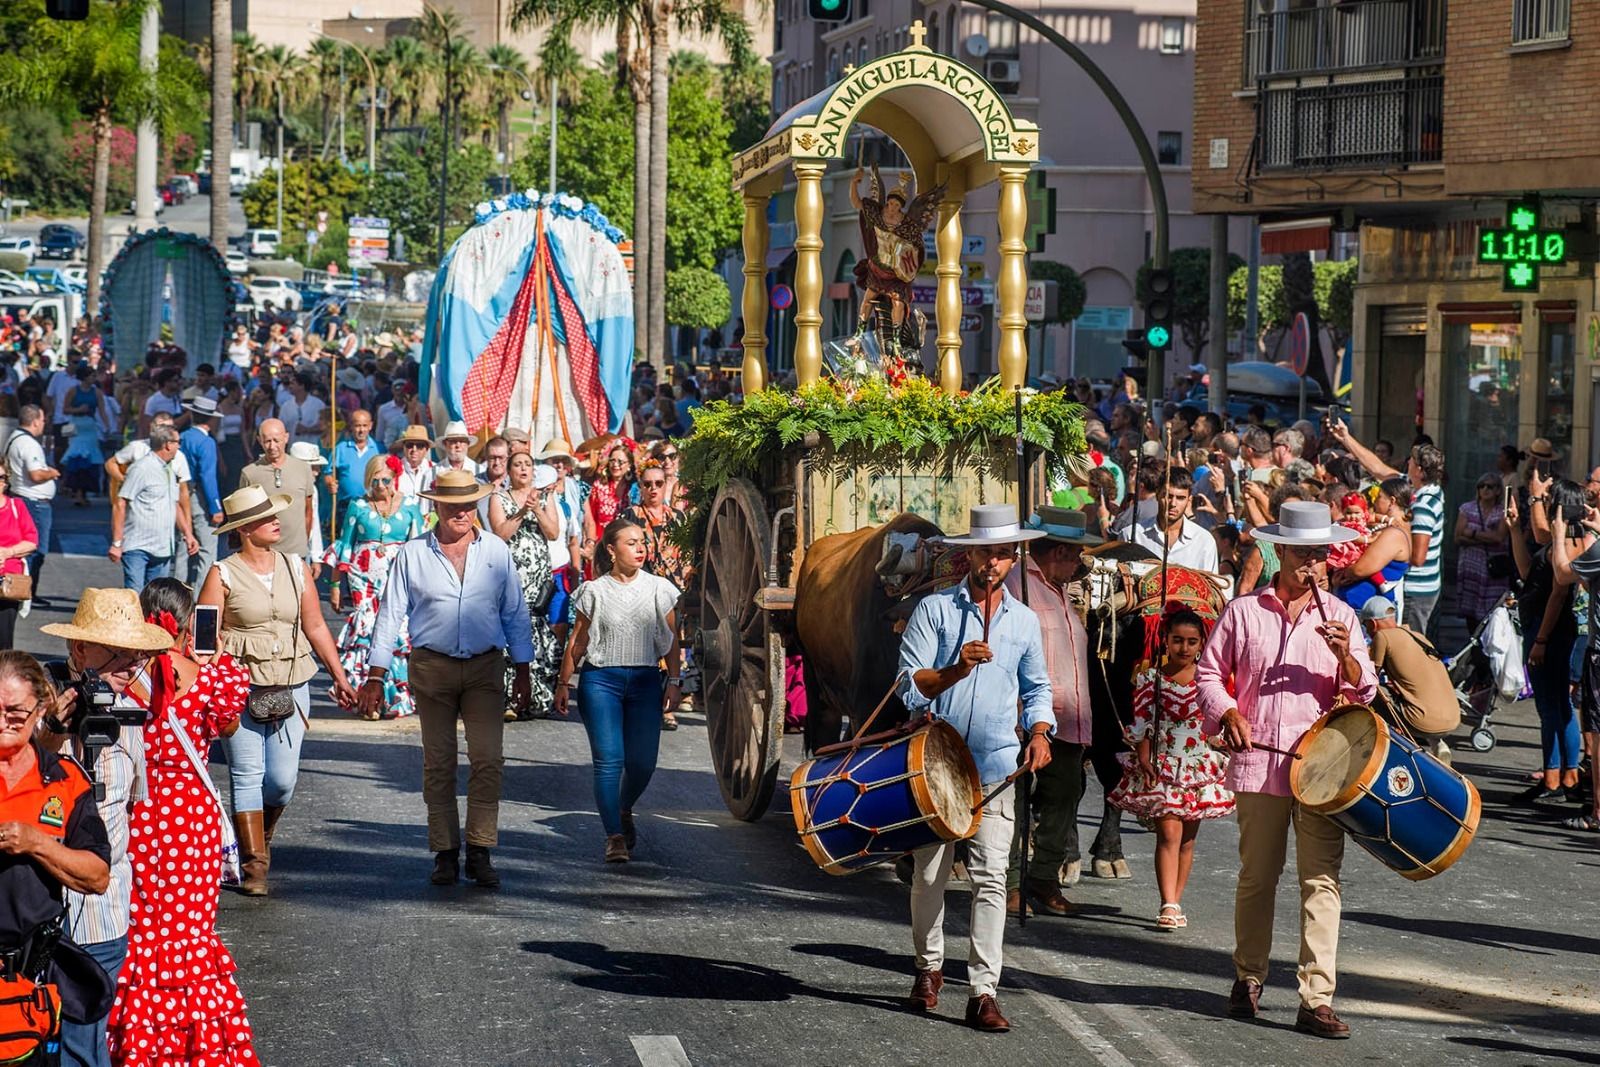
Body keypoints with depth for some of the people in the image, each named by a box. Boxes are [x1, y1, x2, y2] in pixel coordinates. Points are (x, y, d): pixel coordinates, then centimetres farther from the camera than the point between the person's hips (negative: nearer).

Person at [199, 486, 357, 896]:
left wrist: (339, 676, 15)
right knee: (247, 774, -4)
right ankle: (254, 863, 2)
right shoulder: (223, 575, -1)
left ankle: (260, 836, 28)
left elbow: (315, 626, 16)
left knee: (283, 779, 0)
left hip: (291, 687, 3)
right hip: (241, 688, -3)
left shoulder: (296, 568, 11)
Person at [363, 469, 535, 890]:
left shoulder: (496, 551, 6)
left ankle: (479, 852, -5)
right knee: (438, 764, 3)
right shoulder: (412, 554, 2)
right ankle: (445, 853, 10)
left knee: (487, 760, -8)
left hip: (485, 668, 0)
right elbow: (391, 614, 4)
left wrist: (523, 671, 10)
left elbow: (515, 613, 12)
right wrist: (375, 677, -1)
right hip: (432, 667, 0)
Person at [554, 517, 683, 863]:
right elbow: (577, 641, 7)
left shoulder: (659, 589, 6)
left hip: (645, 681, 2)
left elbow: (672, 640, 9)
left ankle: (624, 811, 33)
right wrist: (564, 683, 7)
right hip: (601, 679, -2)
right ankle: (614, 836, -9)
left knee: (642, 763, 2)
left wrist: (674, 681, 2)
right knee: (608, 760, -11)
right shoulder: (595, 592, 2)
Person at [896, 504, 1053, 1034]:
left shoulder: (1024, 621, 10)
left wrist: (1039, 732, 3)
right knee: (929, 874, 7)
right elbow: (911, 687, -7)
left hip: (996, 766, 1)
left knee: (991, 878, -7)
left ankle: (983, 992, -7)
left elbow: (1036, 687, 22)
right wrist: (957, 668, -25)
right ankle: (929, 967, 29)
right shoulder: (934, 609, 0)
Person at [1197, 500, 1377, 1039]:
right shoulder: (1243, 612, 4)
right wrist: (1227, 711, -7)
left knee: (1321, 878, -6)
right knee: (1257, 877, 9)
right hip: (1259, 762, 0)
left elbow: (1364, 690, 7)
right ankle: (1248, 978, 28)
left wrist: (1345, 657, -14)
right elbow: (1208, 673, 11)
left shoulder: (1339, 615, 8)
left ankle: (1316, 999, -6)